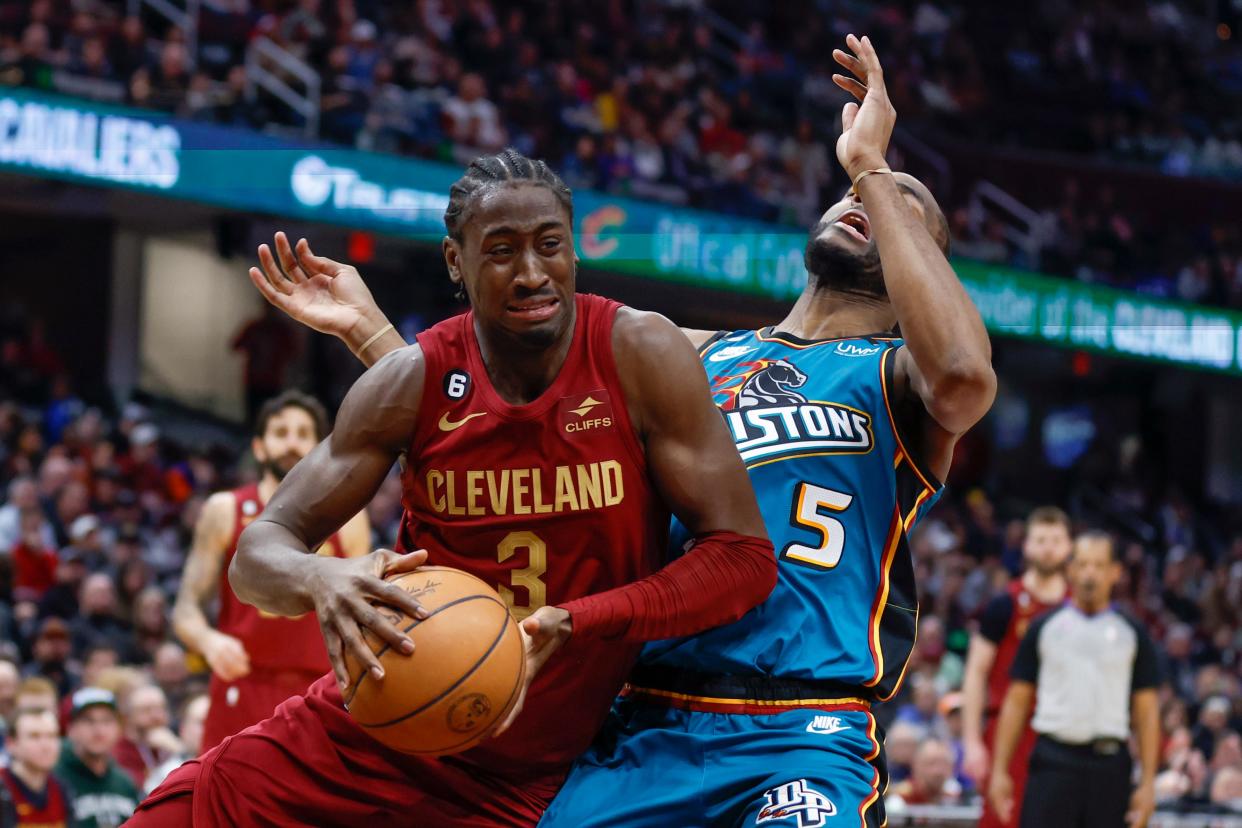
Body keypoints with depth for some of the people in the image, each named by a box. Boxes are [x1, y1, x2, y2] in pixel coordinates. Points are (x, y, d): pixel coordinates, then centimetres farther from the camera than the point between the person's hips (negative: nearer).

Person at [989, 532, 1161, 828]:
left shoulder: (1132, 634, 7)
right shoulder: (1044, 628, 7)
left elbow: (1146, 711, 6)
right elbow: (1016, 701, 8)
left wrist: (1148, 783, -1)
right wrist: (1000, 770, 2)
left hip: (1109, 765, 1)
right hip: (1053, 761, -1)